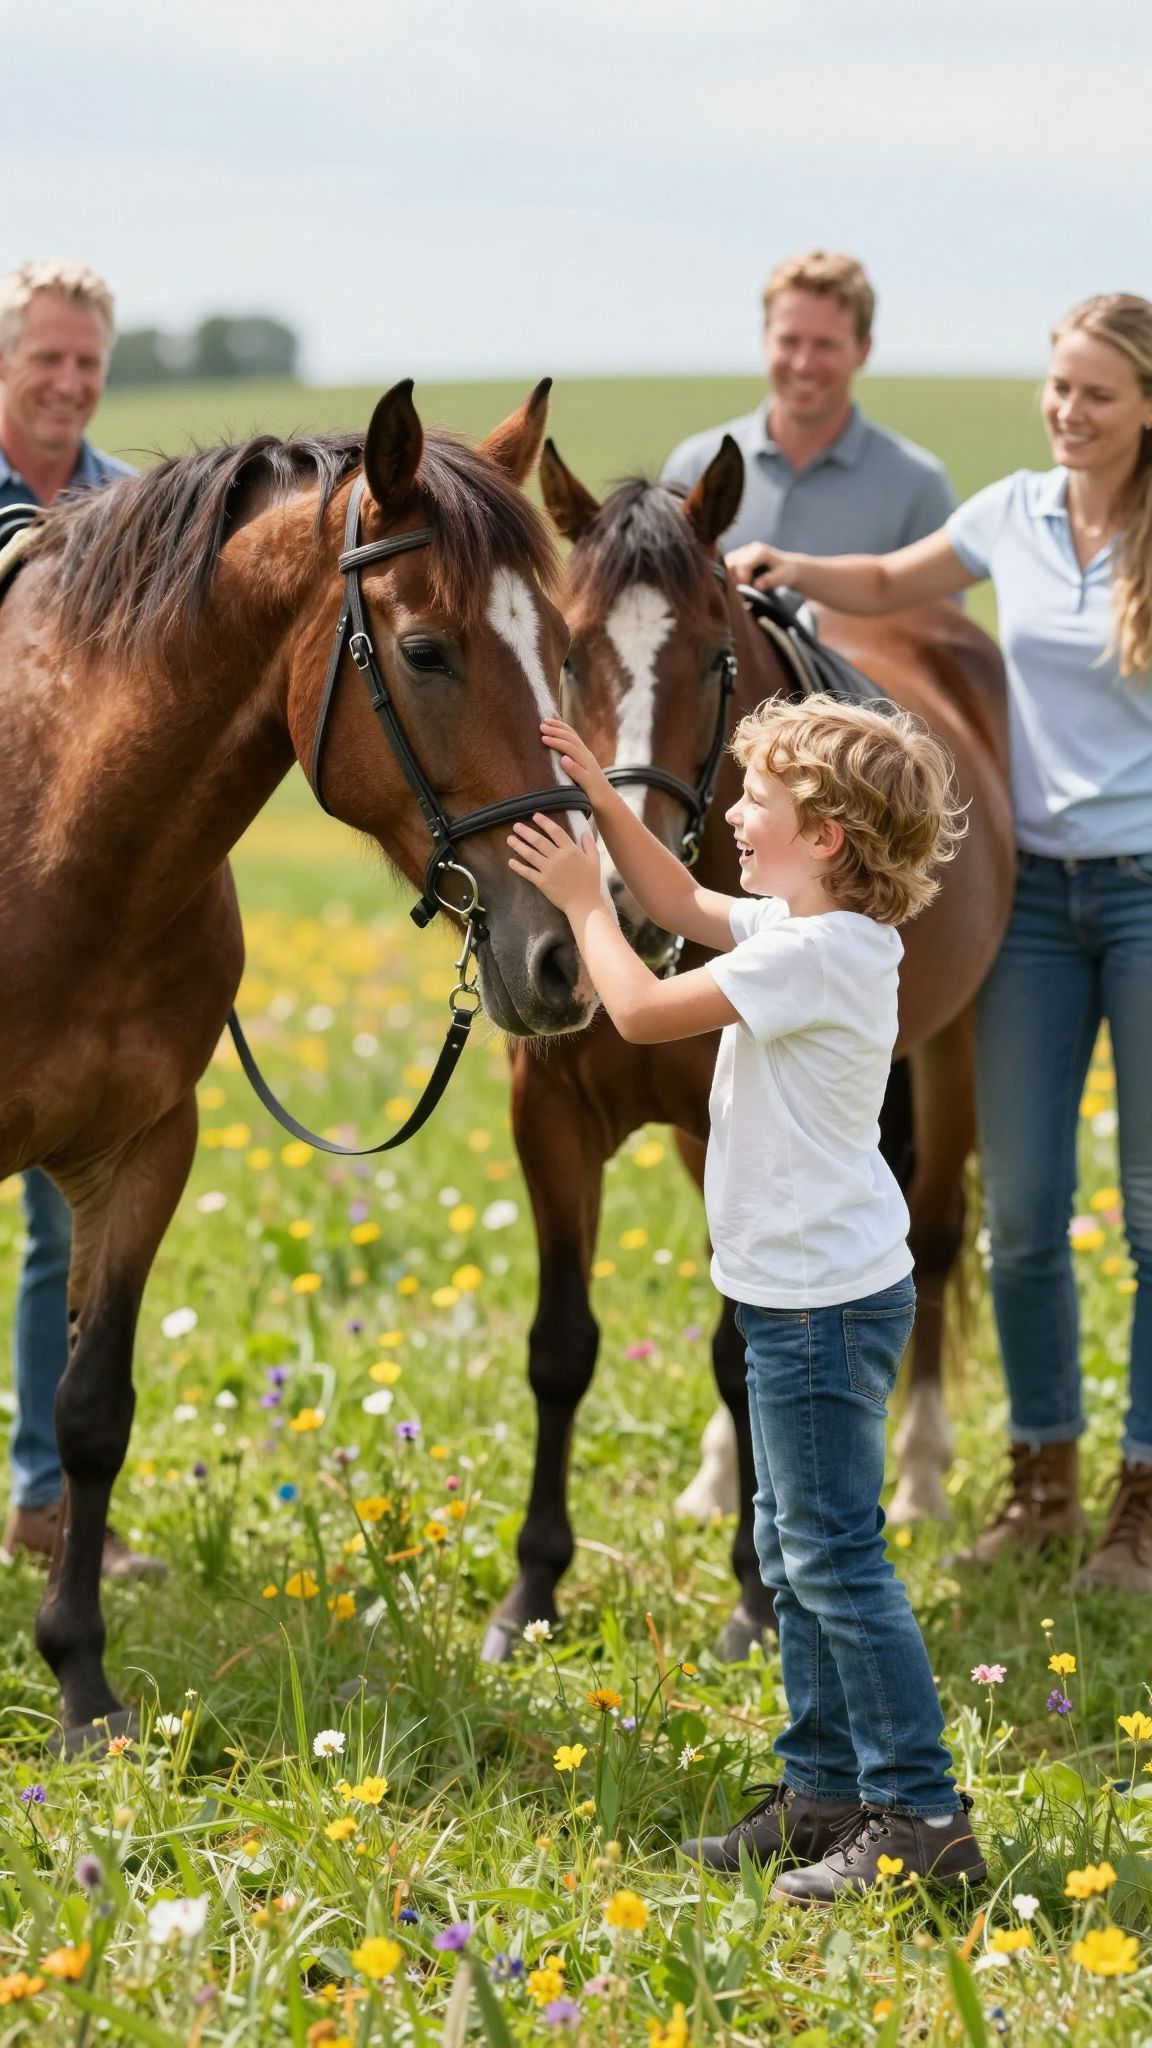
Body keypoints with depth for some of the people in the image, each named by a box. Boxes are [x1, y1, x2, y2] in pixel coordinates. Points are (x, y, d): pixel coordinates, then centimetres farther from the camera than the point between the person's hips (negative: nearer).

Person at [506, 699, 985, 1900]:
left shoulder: (815, 952, -22)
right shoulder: (800, 926, 8)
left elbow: (641, 1010, -21)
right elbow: (682, 904, 25)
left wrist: (582, 901, -6)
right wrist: (602, 799, 14)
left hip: (824, 1300, -11)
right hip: (800, 1292, 11)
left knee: (833, 1558, -8)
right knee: (794, 1551, 17)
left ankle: (922, 1822, -6)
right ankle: (826, 1791, 25)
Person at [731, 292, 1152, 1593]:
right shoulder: (1014, 516, 6)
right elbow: (894, 585, 24)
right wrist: (791, 572, 7)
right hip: (1035, 887, 4)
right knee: (1020, 1212, 4)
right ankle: (1043, 1476, 19)